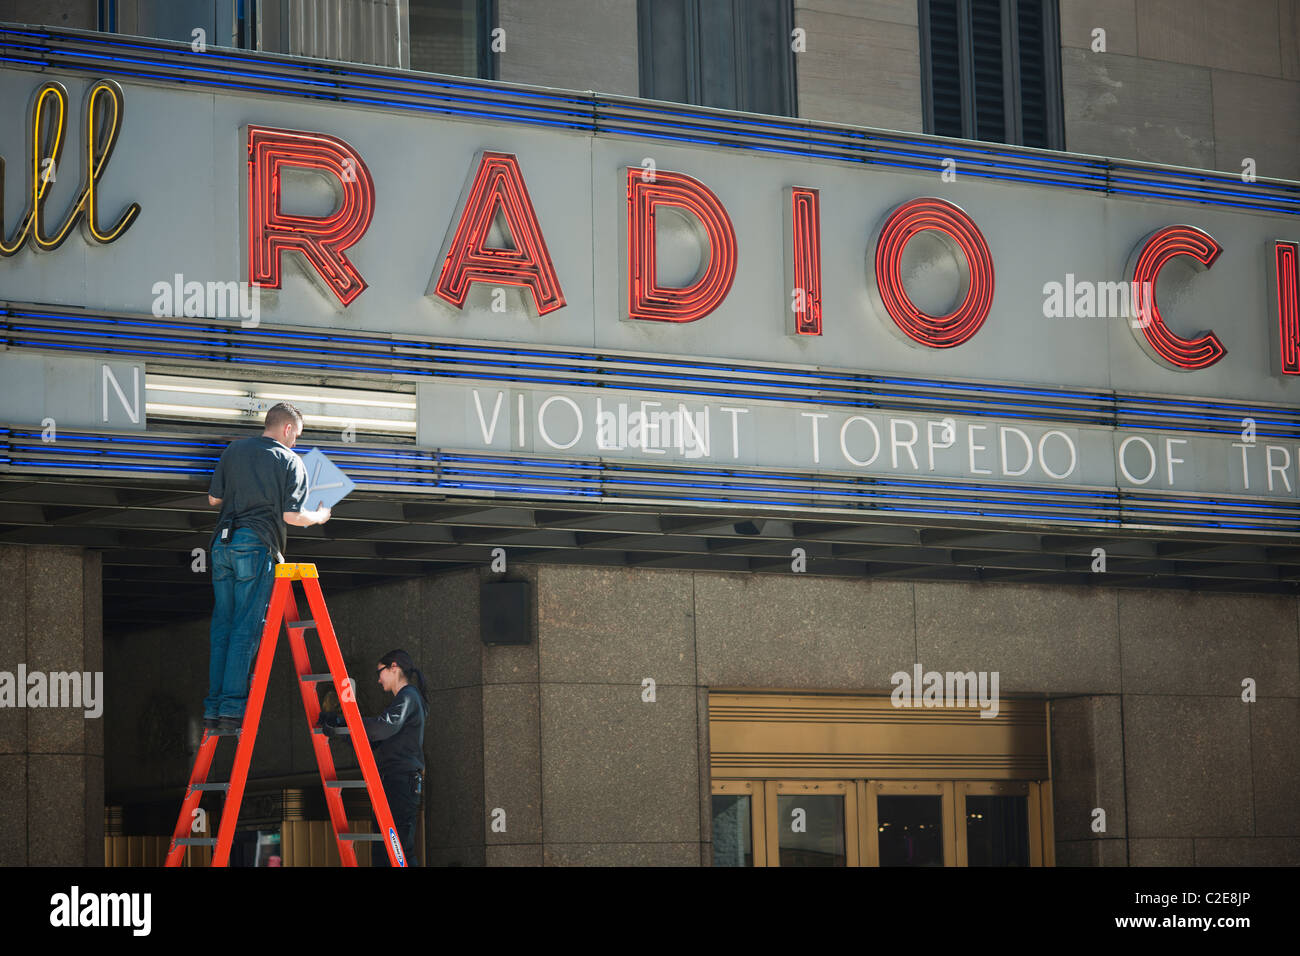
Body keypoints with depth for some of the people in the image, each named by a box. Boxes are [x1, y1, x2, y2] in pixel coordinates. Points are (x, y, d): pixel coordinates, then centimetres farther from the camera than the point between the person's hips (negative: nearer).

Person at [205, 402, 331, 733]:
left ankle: (213, 709, 6)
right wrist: (319, 517, 14)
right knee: (246, 628, -3)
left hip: (222, 543, 5)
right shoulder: (290, 461, 1)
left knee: (221, 627, 8)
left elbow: (214, 498, 15)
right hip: (256, 546, -5)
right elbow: (292, 516, -6)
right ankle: (232, 708, -9)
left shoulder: (233, 451, 13)